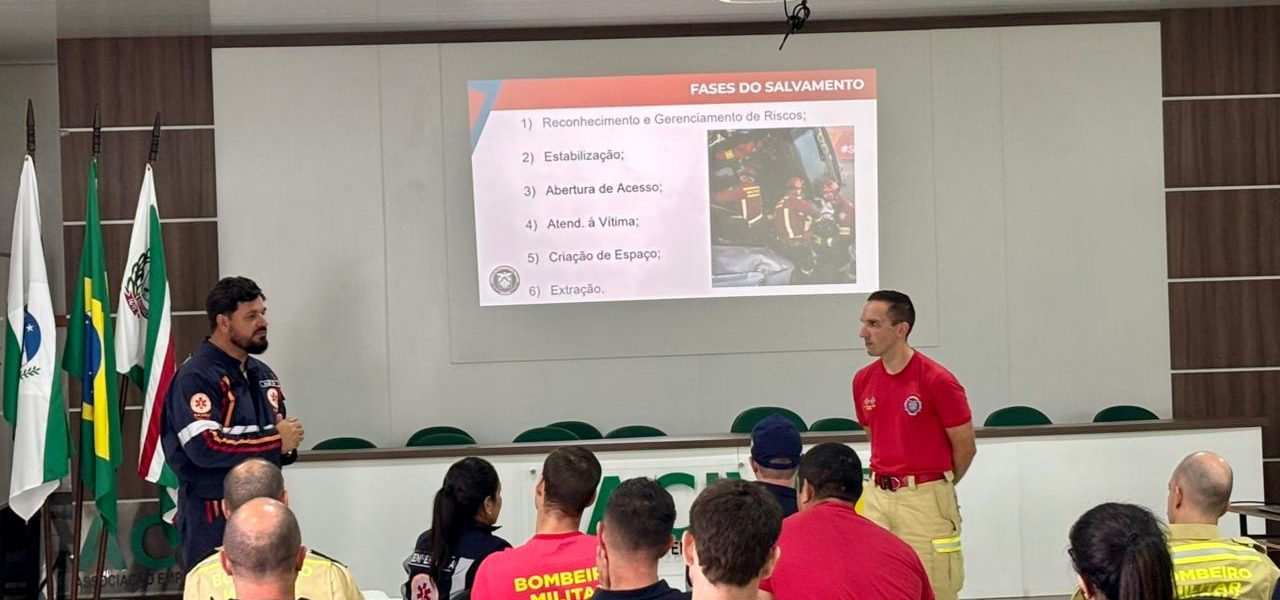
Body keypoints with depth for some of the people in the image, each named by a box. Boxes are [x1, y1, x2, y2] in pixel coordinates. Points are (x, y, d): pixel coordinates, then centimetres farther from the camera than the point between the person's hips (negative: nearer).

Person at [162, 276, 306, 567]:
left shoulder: (263, 374, 17)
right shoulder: (196, 377, -10)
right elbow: (205, 447, -22)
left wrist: (287, 447, 0)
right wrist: (275, 441, -14)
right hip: (213, 517, -7)